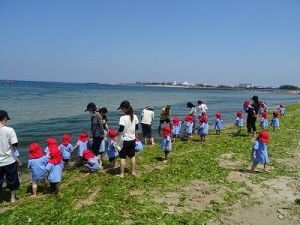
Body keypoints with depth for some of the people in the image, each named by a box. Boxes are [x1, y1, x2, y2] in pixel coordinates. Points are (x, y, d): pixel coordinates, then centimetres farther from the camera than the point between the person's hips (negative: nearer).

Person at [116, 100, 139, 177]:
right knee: (132, 156, 17)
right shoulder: (134, 117, 1)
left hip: (124, 140, -6)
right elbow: (137, 129, 9)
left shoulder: (123, 118, -19)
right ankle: (133, 171, 28)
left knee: (122, 157, 4)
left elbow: (121, 129, -22)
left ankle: (121, 174, 10)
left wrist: (116, 133, -3)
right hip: (132, 140, 6)